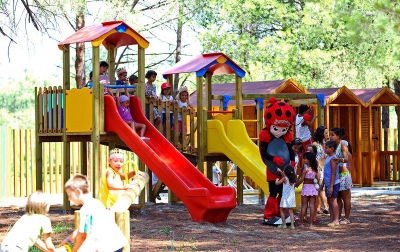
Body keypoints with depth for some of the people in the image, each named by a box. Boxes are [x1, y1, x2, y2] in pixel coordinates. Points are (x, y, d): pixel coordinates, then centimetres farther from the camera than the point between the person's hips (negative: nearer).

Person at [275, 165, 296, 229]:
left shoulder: (284, 179, -13)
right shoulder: (293, 179, 4)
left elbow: (277, 183, -4)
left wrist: (277, 180, 18)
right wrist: (280, 171, 32)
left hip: (285, 197, -5)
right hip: (292, 197, 5)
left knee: (282, 210, 10)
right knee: (291, 211, 7)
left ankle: (284, 224, 7)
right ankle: (292, 225, -3)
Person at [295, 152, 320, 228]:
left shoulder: (306, 169, -12)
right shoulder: (315, 169, 4)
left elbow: (302, 179, -13)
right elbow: (318, 178, 7)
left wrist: (295, 184, -1)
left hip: (306, 187, -5)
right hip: (313, 187, 5)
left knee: (304, 206, 0)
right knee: (312, 205, 5)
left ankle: (301, 223, 3)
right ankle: (311, 223, 4)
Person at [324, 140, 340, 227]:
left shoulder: (333, 159, -16)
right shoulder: (328, 158, 15)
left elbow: (333, 174, -19)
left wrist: (331, 187, -22)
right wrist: (325, 184, 25)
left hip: (333, 184, -10)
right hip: (328, 183, 10)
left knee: (333, 201, -7)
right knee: (329, 201, 12)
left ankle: (336, 220, -4)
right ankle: (332, 219, 18)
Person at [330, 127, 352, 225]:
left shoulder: (343, 145, -11)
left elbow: (346, 158, -26)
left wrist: (341, 160, -46)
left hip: (343, 174, -8)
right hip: (335, 174, 8)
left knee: (345, 198, -1)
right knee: (337, 198, 10)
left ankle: (346, 218, 4)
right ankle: (338, 217, 16)